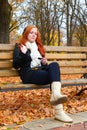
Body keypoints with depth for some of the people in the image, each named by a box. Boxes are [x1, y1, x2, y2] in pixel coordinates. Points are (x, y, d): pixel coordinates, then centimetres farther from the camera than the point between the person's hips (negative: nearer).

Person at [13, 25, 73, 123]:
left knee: (54, 65, -29)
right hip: (28, 74, -5)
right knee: (55, 76, -30)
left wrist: (44, 63, 6)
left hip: (40, 71, 5)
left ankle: (55, 95, -54)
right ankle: (58, 111, -47)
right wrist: (23, 54, -17)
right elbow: (15, 65, -1)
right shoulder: (19, 46, 11)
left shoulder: (38, 47, 28)